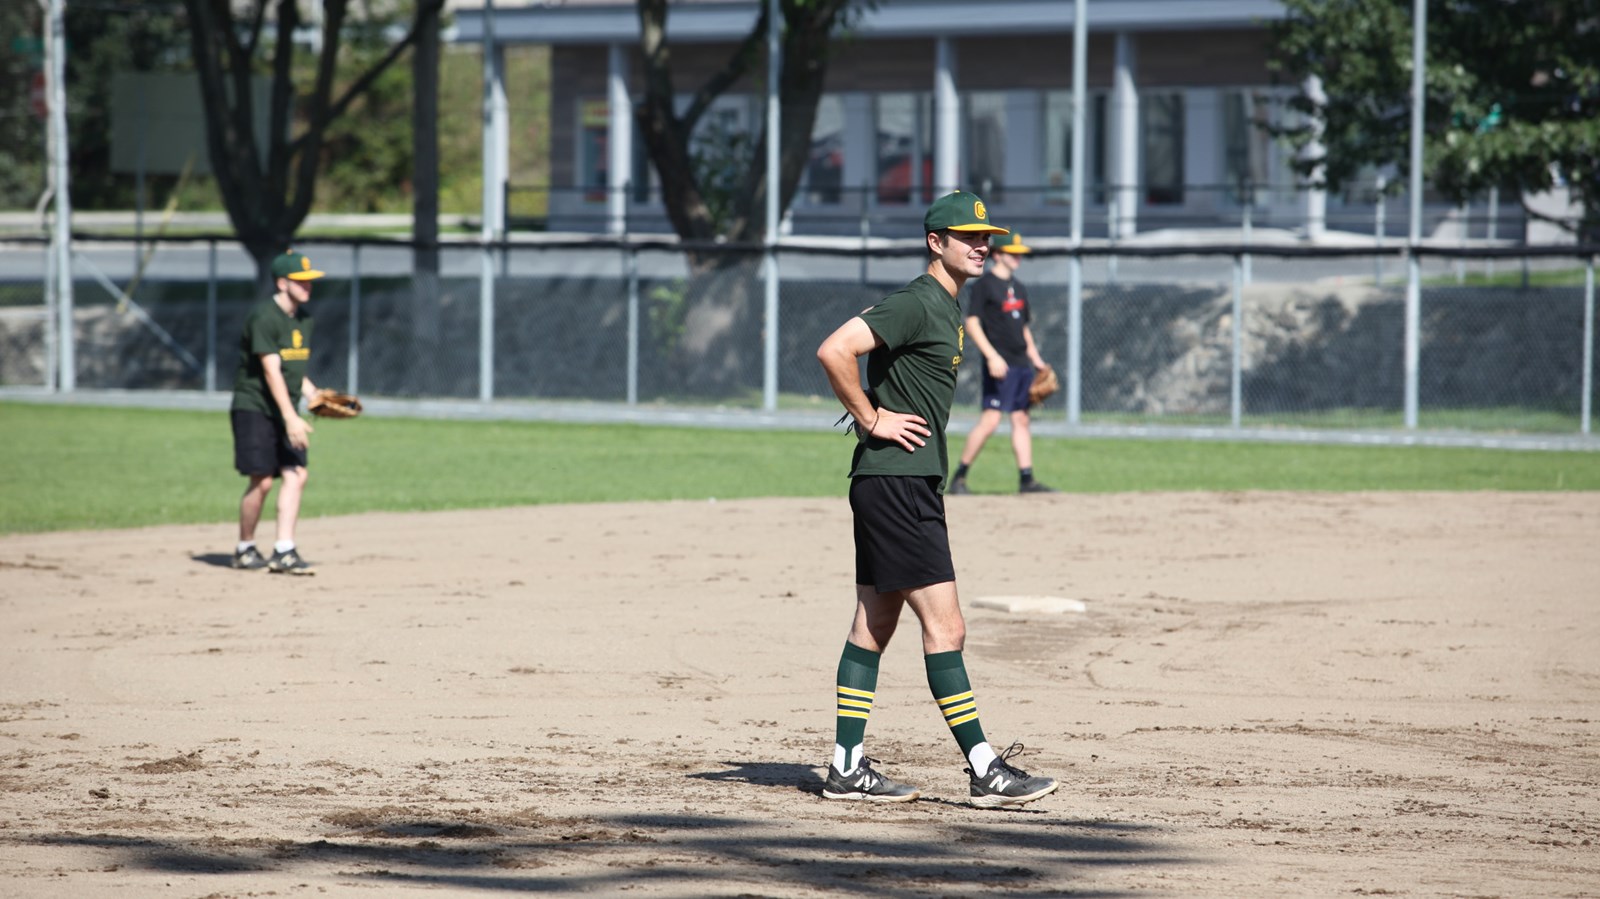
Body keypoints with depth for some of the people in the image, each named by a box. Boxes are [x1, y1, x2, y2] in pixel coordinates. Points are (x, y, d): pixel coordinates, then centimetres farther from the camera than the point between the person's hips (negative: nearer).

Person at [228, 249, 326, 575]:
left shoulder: (304, 319, 11)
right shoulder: (264, 317, -16)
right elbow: (271, 372, -23)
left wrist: (315, 396, 3)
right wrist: (291, 418, -29)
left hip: (285, 411, 8)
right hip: (254, 408, -8)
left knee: (296, 475, -5)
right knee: (262, 480, -9)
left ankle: (284, 552, -4)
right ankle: (245, 549, 8)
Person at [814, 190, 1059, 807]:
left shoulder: (945, 309, 17)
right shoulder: (916, 304, -14)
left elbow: (885, 374, 32)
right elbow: (834, 351, -25)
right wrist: (872, 420, -17)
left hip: (913, 488, 10)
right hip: (896, 484, -10)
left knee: (874, 627, 11)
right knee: (945, 628, -10)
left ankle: (847, 768, 15)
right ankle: (986, 772, -11)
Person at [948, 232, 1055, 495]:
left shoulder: (1018, 287, 17)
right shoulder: (984, 285, -6)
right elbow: (972, 323, -12)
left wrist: (1035, 359, 17)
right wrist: (992, 356, -20)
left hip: (1021, 364, 8)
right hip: (1000, 365, -8)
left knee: (1021, 419, 6)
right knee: (990, 420, -13)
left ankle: (1026, 479, 6)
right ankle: (959, 476, -6)